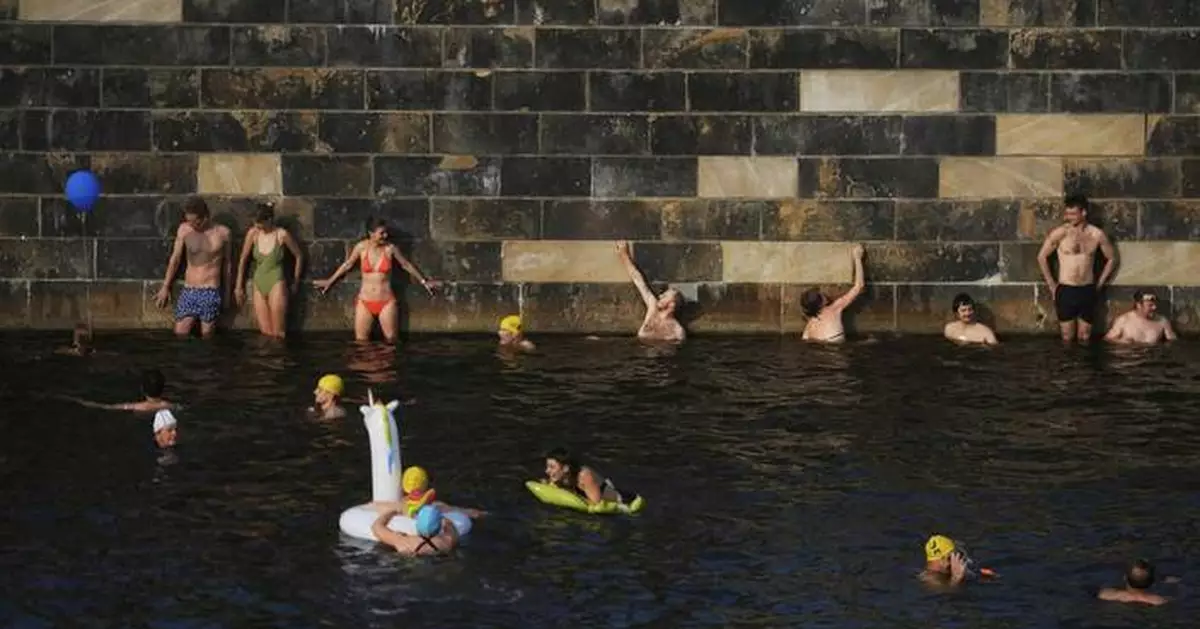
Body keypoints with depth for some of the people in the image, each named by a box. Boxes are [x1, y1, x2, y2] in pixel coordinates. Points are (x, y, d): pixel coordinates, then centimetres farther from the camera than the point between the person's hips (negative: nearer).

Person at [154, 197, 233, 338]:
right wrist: (165, 287, 10)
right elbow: (175, 258, 8)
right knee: (180, 335, -4)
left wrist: (226, 291, 16)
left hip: (211, 293, -1)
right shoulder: (184, 230, -1)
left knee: (206, 336, 0)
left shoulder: (222, 232, -1)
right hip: (188, 291, 1)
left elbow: (227, 262, 11)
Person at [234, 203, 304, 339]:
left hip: (276, 284, -4)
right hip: (258, 284, 4)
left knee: (278, 334, -4)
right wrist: (239, 286, 12)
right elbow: (243, 259, 9)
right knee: (266, 333, 5)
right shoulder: (253, 233, -3)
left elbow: (298, 256, 3)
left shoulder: (282, 234, -12)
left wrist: (295, 282, 9)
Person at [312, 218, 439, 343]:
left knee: (391, 341, 0)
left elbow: (406, 265, 10)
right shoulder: (361, 247, -3)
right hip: (365, 302, 1)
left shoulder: (390, 248, -5)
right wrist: (330, 281, 23)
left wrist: (423, 282, 19)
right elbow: (347, 265, 13)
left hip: (386, 303, -1)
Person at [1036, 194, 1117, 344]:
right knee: (1067, 339, 1)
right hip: (1065, 291, -1)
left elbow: (1111, 259, 12)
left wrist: (1099, 284, 8)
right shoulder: (1059, 233, -7)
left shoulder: (1097, 234, -2)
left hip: (1087, 291, 1)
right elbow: (1042, 257, 3)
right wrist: (1051, 285, 2)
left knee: (1084, 339, 6)